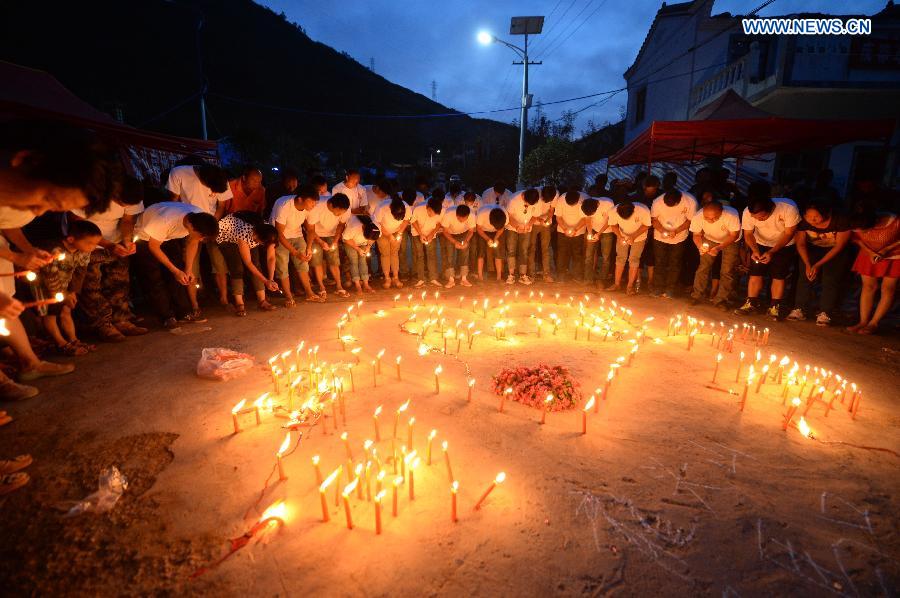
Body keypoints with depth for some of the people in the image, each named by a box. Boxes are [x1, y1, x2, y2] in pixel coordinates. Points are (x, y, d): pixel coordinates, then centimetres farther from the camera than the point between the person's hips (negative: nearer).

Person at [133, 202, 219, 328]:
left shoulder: (200, 218, -25)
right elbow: (154, 247, -23)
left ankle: (185, 313, 2)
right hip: (145, 236, -5)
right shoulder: (166, 220, -41)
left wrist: (188, 270, -12)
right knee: (154, 279, -9)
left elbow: (192, 243, -7)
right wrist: (175, 271, -24)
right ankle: (168, 318, -3)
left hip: (169, 237, 5)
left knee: (178, 278, -3)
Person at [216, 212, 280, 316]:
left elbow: (271, 258, -22)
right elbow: (248, 263, -33)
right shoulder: (244, 233, -42)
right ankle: (239, 304, -14)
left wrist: (271, 279, -32)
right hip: (226, 236, -5)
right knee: (237, 269, -18)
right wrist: (266, 281, -33)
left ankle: (262, 301, -7)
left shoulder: (268, 234, -28)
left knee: (256, 265, -9)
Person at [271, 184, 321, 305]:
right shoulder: (283, 206, -34)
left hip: (297, 234, 4)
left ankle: (309, 293, 13)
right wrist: (296, 253, -30)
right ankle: (288, 296, 8)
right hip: (279, 237, -4)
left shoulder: (309, 207, -19)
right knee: (282, 267, -4)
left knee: (303, 263, 3)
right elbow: (280, 234, -27)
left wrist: (309, 247, -12)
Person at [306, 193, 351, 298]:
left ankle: (339, 287, 6)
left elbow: (341, 224, -5)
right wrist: (321, 242, -30)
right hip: (315, 234, -2)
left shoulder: (346, 210, -27)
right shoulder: (316, 208, -36)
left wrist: (335, 240, -15)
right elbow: (310, 230, -20)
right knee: (317, 261, -5)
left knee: (334, 261, -3)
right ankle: (321, 288, 6)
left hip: (331, 234, 2)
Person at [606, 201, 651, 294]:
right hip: (622, 237, 2)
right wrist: (620, 236, -25)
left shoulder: (643, 211, -36)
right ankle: (617, 284, 17)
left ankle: (630, 286, 9)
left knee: (634, 260, -1)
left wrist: (634, 236, -27)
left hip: (639, 237, -2)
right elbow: (613, 225, -10)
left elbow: (646, 225, -18)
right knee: (620, 258, 5)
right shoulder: (613, 212, -31)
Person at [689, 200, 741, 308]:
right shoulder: (697, 217, -30)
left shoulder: (732, 216, -36)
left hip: (730, 241, -1)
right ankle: (697, 295, 9)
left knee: (727, 271, -5)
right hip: (709, 240, 2)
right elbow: (696, 235, -12)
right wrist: (700, 246, -32)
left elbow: (734, 235, -22)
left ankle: (721, 300, 7)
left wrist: (718, 248, -36)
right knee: (703, 267, -5)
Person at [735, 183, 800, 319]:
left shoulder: (789, 209, -33)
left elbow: (788, 234, -20)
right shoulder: (748, 212, -26)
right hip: (760, 244, 2)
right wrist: (754, 250, -27)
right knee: (755, 273, -4)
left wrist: (772, 252, -29)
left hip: (784, 245, -2)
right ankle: (751, 303, 9)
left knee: (779, 276, -3)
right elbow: (748, 234, -10)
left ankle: (774, 307, 10)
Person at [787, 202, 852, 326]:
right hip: (813, 248, 2)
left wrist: (818, 265, -23)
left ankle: (824, 313, -6)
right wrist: (807, 265, -18)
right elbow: (800, 244, -9)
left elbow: (839, 246, -19)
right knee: (805, 276, -9)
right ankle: (799, 310, -5)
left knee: (831, 279, -11)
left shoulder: (841, 221, -29)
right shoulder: (803, 221, -24)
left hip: (835, 251, -2)